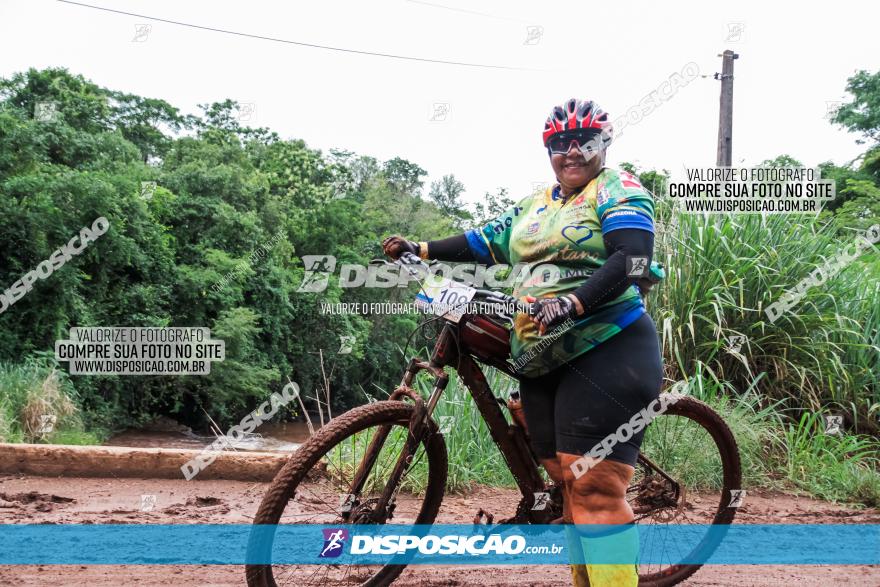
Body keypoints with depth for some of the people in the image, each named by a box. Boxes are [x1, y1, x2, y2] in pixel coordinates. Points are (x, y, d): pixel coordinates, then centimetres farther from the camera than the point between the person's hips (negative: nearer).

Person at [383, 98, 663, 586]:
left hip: (605, 353, -7)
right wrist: (419, 249, 18)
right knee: (567, 482, 10)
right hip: (542, 361, 8)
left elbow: (631, 260, -17)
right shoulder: (536, 206, 21)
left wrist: (572, 303, -30)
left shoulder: (618, 190, -3)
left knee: (594, 487, -13)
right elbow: (488, 241, 23)